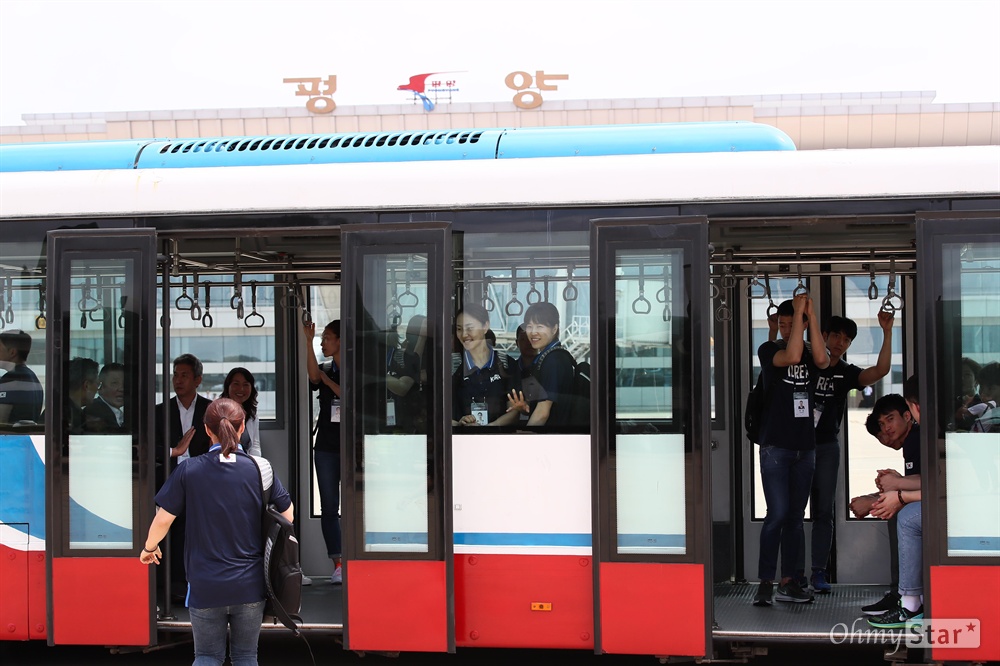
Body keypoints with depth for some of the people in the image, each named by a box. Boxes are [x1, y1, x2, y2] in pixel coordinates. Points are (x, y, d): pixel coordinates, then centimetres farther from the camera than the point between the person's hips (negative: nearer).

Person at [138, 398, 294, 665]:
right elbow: (288, 516, 1)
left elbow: (162, 519, -5)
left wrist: (149, 548, 15)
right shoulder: (260, 469, -6)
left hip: (206, 586, 0)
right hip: (250, 585, 1)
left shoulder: (189, 471, -8)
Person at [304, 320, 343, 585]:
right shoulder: (325, 371, 11)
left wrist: (328, 381, -7)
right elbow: (313, 376, -13)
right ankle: (338, 565, 3)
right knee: (329, 508, 1)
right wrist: (308, 342, -22)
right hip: (326, 446, 4)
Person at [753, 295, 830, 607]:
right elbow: (792, 356, -22)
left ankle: (788, 582, 11)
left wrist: (811, 315, -16)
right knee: (777, 514, -12)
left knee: (795, 516, 6)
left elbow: (823, 360, -16)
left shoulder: (811, 354, 9)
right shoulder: (768, 350, -1)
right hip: (775, 446, -4)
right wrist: (798, 310, -18)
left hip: (805, 447, 4)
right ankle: (765, 582, -8)